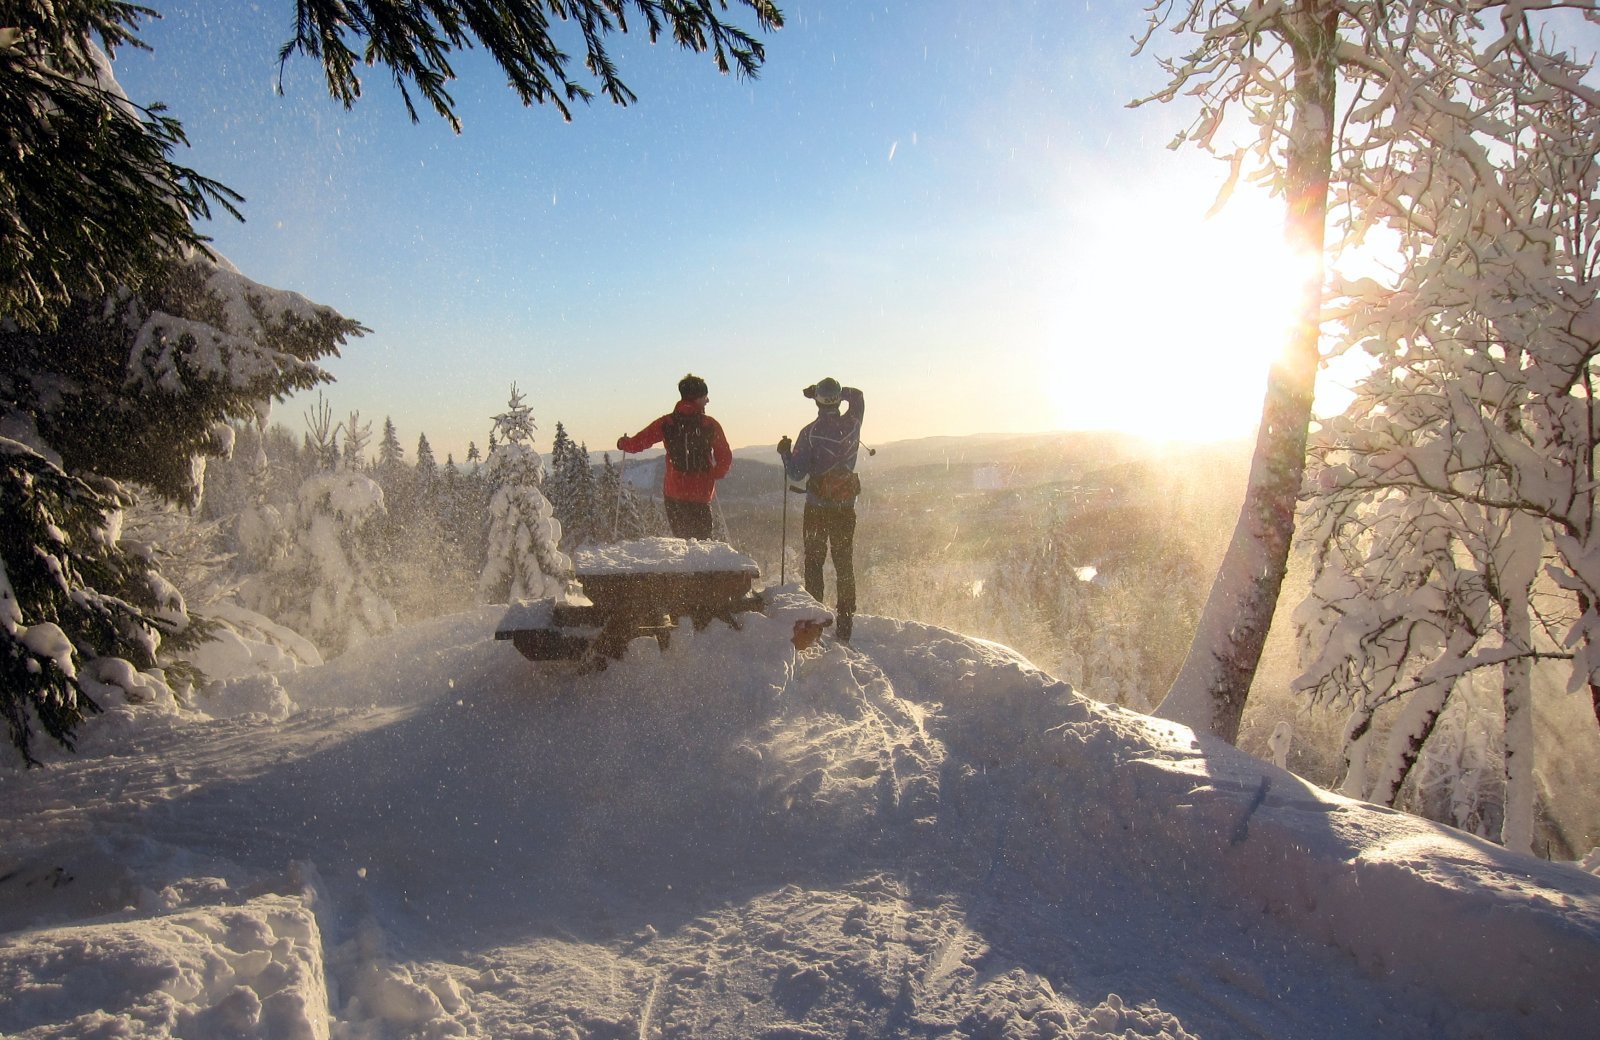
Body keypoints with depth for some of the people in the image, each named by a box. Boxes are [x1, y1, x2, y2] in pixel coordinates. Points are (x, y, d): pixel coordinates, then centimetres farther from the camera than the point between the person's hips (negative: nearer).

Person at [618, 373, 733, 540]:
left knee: (681, 537, 14)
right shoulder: (710, 425, -4)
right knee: (702, 539, 8)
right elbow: (725, 458, -3)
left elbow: (637, 444, 0)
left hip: (674, 491, 1)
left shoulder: (667, 423, -3)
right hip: (702, 492, -1)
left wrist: (623, 443, 22)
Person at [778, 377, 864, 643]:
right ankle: (845, 626, 11)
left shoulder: (810, 433, -13)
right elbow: (857, 395, 19)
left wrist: (785, 453, 5)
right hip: (846, 507, 3)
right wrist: (836, 390, 15)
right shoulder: (852, 424, -3)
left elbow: (796, 474, -11)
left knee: (814, 563, 8)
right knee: (845, 566, 10)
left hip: (817, 508, -3)